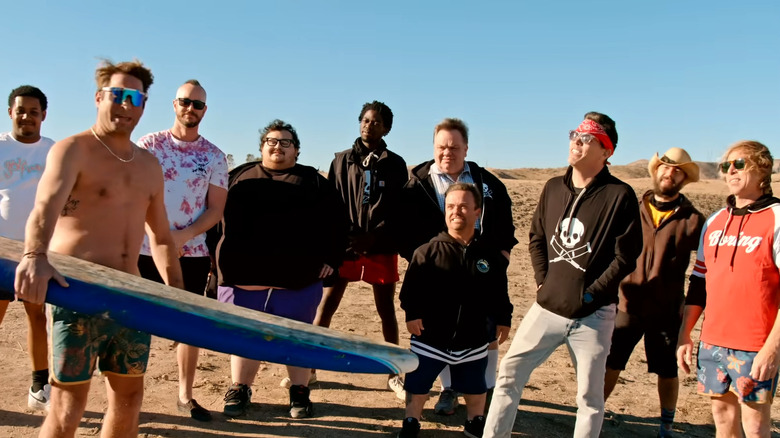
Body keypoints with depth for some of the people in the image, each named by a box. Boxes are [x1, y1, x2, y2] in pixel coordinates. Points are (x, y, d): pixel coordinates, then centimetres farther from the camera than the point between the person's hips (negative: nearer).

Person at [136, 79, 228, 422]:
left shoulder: (214, 156, 4)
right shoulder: (148, 145, 1)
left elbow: (215, 209, 1)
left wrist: (183, 236, -14)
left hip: (192, 254, 2)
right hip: (145, 250, -1)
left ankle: (185, 395, 21)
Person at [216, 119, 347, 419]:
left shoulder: (313, 181, 7)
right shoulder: (238, 177, 10)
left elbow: (336, 220, 8)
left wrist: (331, 258, 0)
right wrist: (220, 258, 5)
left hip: (298, 279, -1)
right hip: (243, 277, 1)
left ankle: (299, 393, 24)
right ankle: (239, 391, 25)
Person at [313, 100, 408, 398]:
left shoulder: (395, 164, 4)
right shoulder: (342, 160, 7)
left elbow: (400, 209, -1)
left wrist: (372, 237, -13)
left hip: (381, 248, 0)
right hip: (345, 243, 1)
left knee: (386, 310, 7)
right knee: (326, 304, 0)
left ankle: (394, 375, 18)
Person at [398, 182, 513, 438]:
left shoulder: (490, 256, -2)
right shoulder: (427, 252, -10)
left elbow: (499, 294, 7)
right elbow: (411, 288, -10)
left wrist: (503, 320, 5)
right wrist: (411, 313, -20)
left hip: (472, 340, 2)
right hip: (429, 338, -2)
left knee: (475, 389, 19)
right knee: (418, 386, 7)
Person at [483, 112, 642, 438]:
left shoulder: (619, 195, -8)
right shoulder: (554, 188, 8)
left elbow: (625, 257, -10)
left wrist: (590, 293, -11)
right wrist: (542, 280, 4)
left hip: (592, 314, -4)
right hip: (547, 307, 5)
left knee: (590, 395, 7)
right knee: (510, 372, 4)